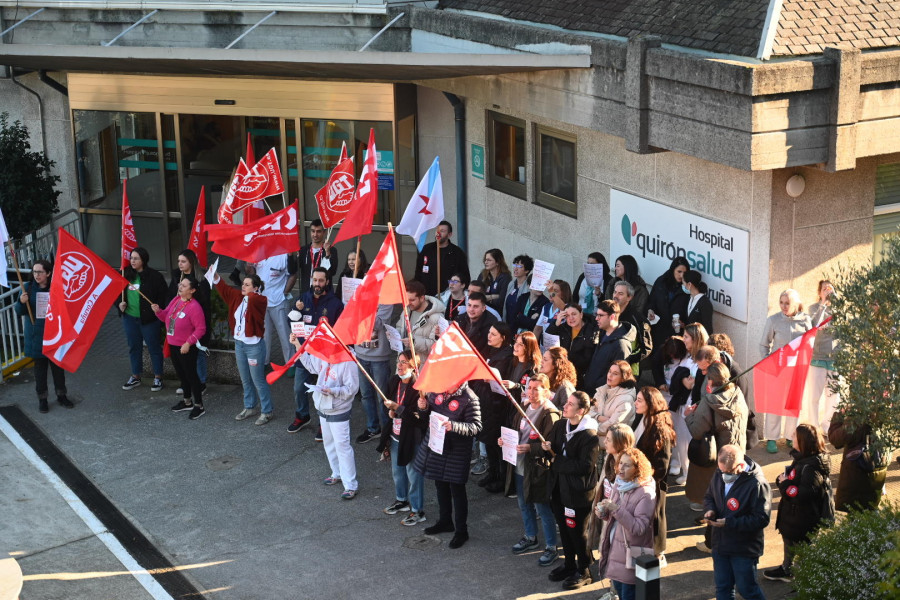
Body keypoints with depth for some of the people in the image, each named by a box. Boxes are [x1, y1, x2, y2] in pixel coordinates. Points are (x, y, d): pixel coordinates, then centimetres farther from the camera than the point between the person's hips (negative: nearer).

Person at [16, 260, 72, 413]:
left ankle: (61, 395, 26)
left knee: (58, 365, 11)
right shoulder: (29, 288, -4)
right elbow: (20, 312, -3)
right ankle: (42, 398, 18)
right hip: (36, 336, 0)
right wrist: (22, 302, -22)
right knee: (40, 367, 8)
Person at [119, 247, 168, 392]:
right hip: (129, 317, 5)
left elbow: (164, 295, -10)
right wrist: (119, 304, 0)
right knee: (134, 347, 16)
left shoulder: (154, 276, -13)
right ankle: (135, 376, 29)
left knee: (154, 347, 6)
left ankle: (158, 377, 18)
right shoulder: (127, 274, 2)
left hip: (148, 319, -5)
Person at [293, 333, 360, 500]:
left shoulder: (348, 363, -25)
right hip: (323, 409, 9)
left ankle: (351, 485, 1)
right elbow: (310, 363, 17)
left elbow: (352, 388, -23)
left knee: (342, 446, -5)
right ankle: (338, 474, 41)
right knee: (329, 443, 22)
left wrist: (332, 391, -31)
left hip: (339, 412, -9)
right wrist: (297, 345, 11)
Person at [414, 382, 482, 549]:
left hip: (456, 452, -7)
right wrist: (423, 408, -11)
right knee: (440, 485, 21)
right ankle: (445, 522, 40)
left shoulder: (469, 399, -19)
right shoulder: (437, 391, -1)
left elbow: (476, 427, -20)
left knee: (457, 490, 3)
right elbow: (426, 417, 11)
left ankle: (461, 531, 15)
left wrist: (455, 426, -35)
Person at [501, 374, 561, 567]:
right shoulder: (523, 409, 5)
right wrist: (504, 440, 0)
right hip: (520, 467, 8)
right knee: (524, 505, 22)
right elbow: (514, 430, 19)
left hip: (538, 469, -8)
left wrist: (530, 448, -34)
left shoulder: (550, 414, -19)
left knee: (543, 509, 3)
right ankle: (530, 538, 42)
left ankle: (551, 547, 17)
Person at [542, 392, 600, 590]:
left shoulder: (589, 435, -20)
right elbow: (552, 452, 11)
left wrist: (557, 462, -17)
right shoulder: (559, 425, 2)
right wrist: (547, 449, -14)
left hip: (578, 491, -7)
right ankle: (569, 564, 36)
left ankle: (583, 571, 21)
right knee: (564, 529, 19)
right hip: (558, 488, 7)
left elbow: (585, 466, -24)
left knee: (577, 531, 5)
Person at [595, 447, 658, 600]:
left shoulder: (646, 493, -20)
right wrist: (604, 513, -6)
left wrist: (616, 509, -32)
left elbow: (639, 528, -25)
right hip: (615, 547, 7)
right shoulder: (619, 484, 3)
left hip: (631, 552, -7)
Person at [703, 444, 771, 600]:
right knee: (722, 587, 17)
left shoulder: (757, 484, -23)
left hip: (744, 548, -6)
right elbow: (709, 497, 15)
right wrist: (709, 510, -9)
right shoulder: (719, 475, -3)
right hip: (720, 544, 6)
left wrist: (729, 523, -27)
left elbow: (761, 519, -23)